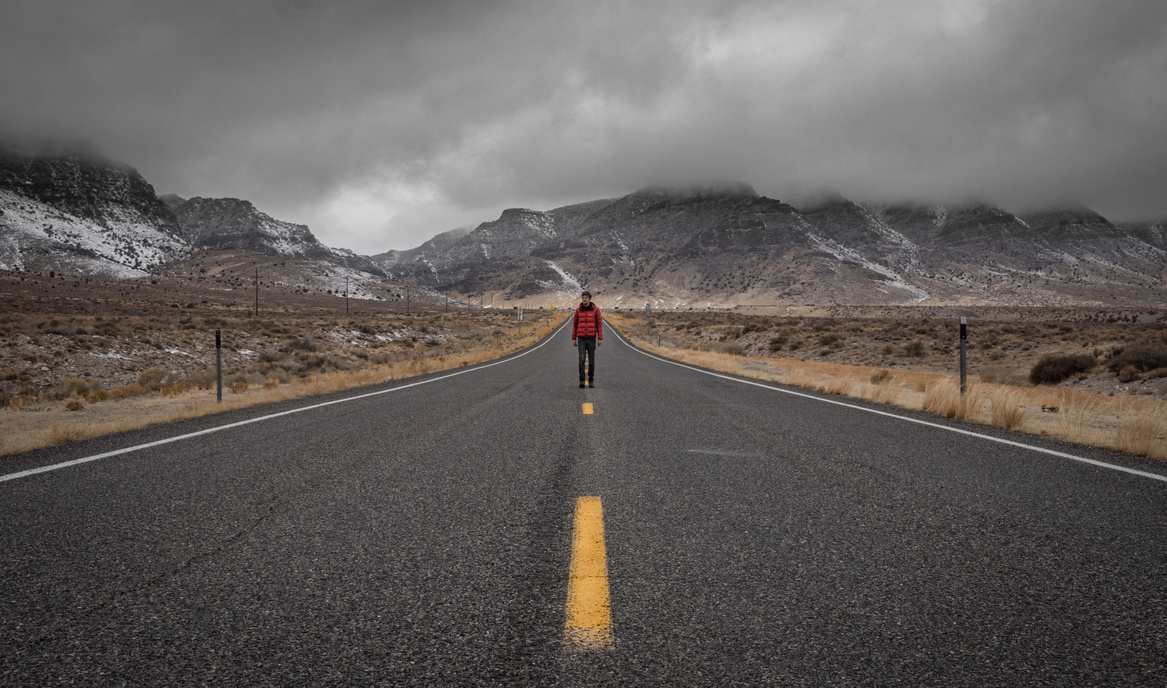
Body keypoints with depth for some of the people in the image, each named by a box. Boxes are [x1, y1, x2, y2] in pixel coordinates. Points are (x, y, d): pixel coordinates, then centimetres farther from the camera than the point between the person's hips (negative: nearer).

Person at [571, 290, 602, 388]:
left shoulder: (595, 309, -1)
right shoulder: (578, 310, 5)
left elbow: (599, 324, -1)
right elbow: (575, 324, 9)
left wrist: (600, 338, -7)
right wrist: (573, 339, 6)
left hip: (592, 338, -1)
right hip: (581, 339, 1)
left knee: (591, 360, 4)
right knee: (581, 359, -12)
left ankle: (591, 380, 15)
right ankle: (581, 380, -9)